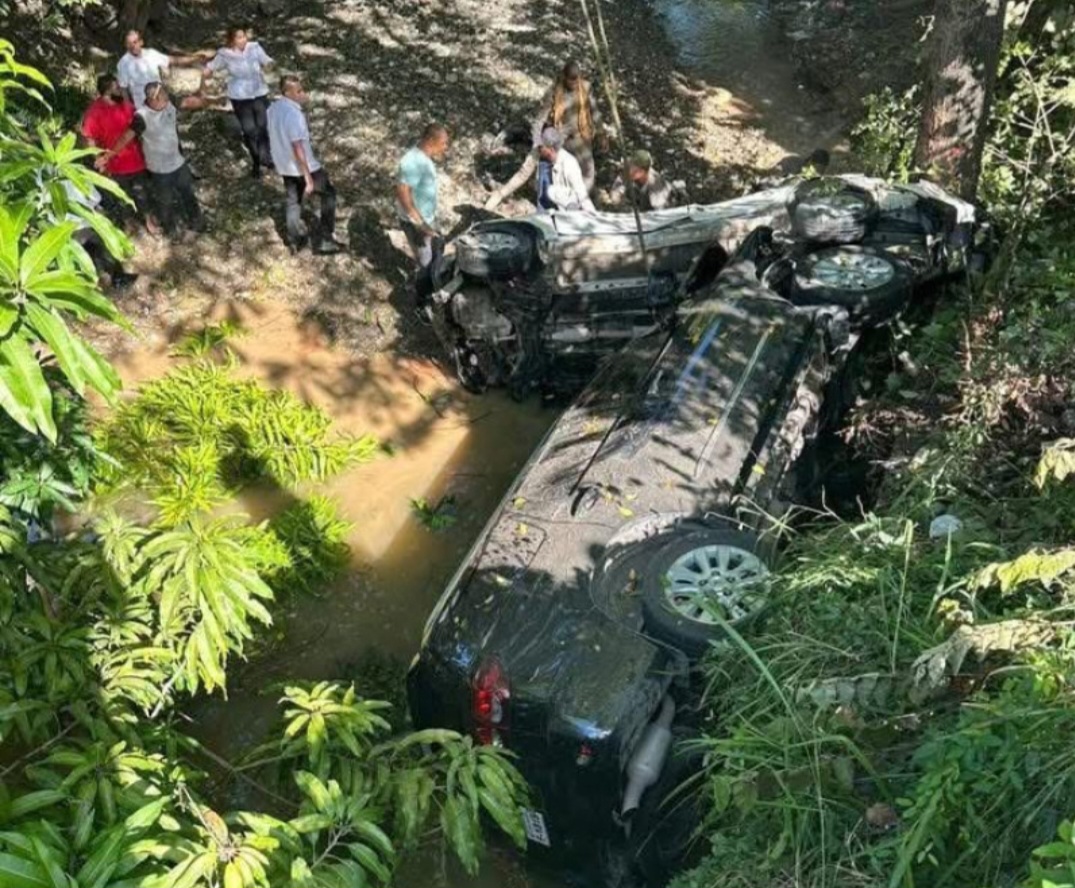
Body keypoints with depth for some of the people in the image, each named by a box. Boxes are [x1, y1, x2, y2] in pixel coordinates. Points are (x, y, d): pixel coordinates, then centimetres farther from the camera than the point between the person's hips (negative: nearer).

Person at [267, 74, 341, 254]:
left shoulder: (273, 109, -1)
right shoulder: (294, 114, -28)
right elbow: (298, 148, -28)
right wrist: (308, 178, -24)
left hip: (284, 166, 8)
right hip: (302, 166, -8)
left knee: (293, 201, 22)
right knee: (328, 194, 11)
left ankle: (295, 240, 32)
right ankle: (324, 240, 12)